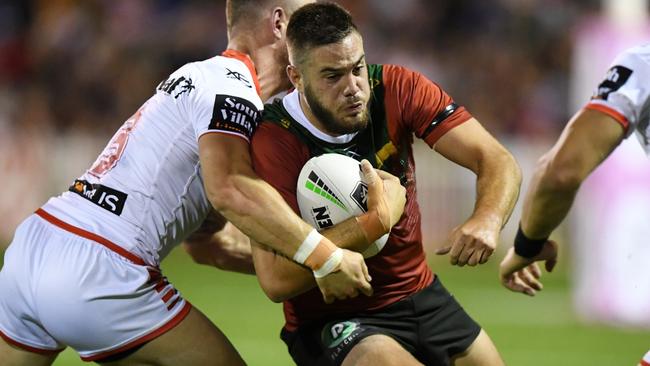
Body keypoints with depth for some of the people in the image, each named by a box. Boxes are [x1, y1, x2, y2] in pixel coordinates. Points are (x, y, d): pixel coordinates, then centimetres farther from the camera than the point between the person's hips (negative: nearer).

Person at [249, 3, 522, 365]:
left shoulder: (395, 89, -10)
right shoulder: (275, 141, -21)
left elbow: (498, 161, -14)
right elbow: (275, 280, -27)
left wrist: (487, 220, -35)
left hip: (420, 295, 5)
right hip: (329, 320, -5)